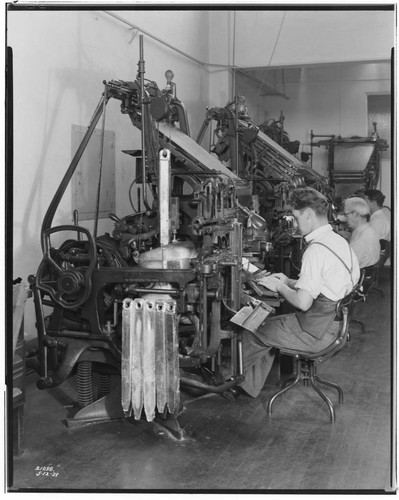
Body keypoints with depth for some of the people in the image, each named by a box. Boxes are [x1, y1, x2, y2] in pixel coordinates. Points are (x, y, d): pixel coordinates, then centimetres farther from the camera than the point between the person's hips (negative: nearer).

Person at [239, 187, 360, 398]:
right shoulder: (339, 241, 4)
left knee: (251, 332, 7)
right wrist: (290, 282, 12)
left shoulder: (316, 250, -25)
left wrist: (279, 287, -10)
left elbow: (303, 302, -28)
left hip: (314, 333, -9)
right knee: (268, 323, 21)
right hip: (333, 324, 9)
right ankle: (250, 387, 28)